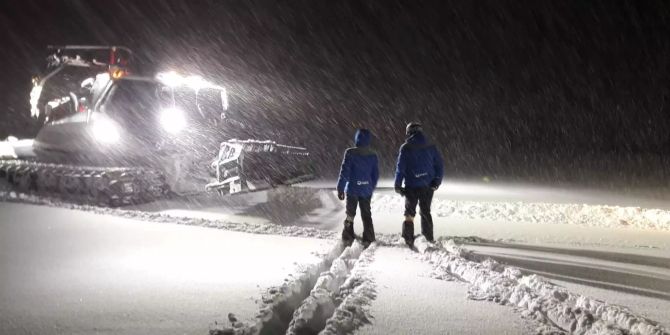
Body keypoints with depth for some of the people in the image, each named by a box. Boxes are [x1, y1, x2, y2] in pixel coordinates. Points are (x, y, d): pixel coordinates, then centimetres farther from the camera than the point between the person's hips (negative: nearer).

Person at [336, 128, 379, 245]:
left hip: (352, 189, -3)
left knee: (350, 214, 11)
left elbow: (344, 171, -13)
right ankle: (368, 239, 12)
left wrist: (340, 188, -6)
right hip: (367, 190, 3)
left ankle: (348, 237, 12)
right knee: (366, 215, 12)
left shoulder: (350, 153, -12)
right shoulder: (373, 155, 1)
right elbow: (376, 174, 8)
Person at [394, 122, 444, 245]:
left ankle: (408, 240, 3)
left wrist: (398, 185, -2)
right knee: (426, 212, 16)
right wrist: (437, 182, 6)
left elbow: (400, 168, -8)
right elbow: (440, 166, 3)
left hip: (411, 186, -3)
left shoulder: (405, 148, -8)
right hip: (428, 186, 3)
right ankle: (429, 238, 18)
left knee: (409, 213, 9)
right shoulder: (431, 147, 3)